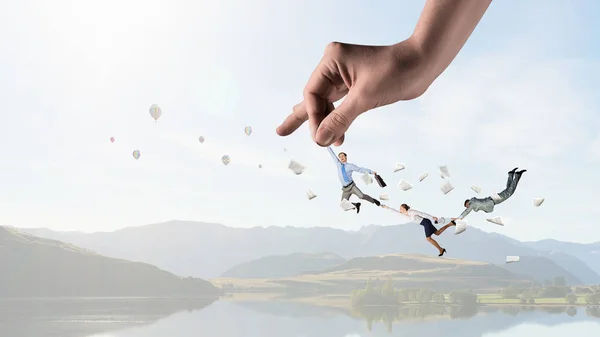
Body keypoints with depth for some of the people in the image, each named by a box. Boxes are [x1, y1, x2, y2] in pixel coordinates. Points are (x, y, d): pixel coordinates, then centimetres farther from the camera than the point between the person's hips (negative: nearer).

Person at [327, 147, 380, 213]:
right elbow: (332, 155, 15)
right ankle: (356, 205, 20)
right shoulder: (338, 164, 10)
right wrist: (328, 146, 19)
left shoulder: (350, 166, -2)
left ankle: (374, 200, 2)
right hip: (345, 189, 4)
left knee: (362, 196, -25)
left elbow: (360, 169, -6)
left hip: (352, 186, -4)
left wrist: (371, 172, -16)